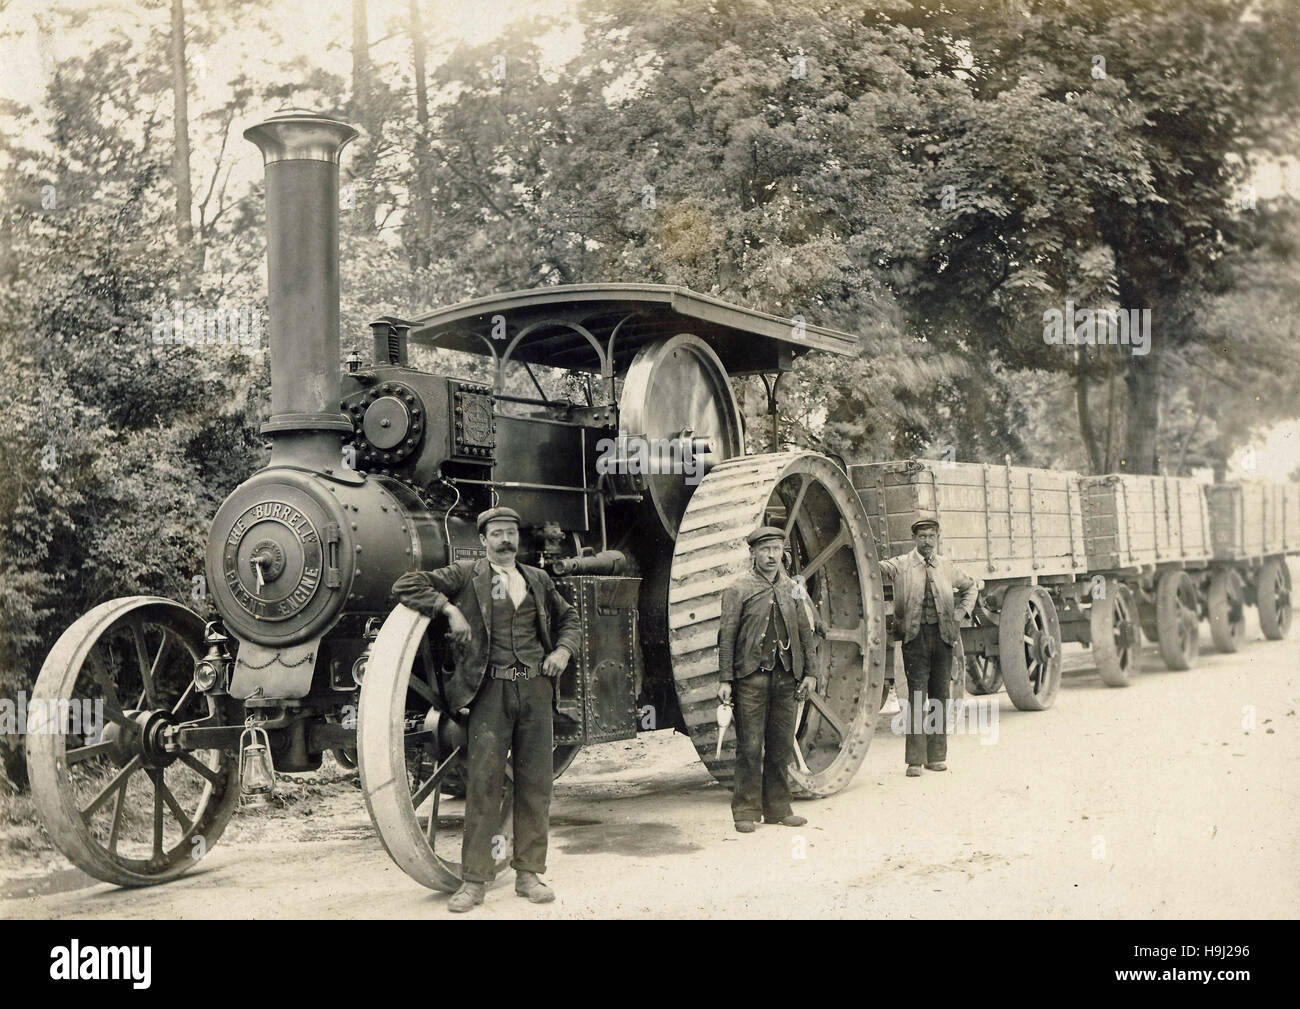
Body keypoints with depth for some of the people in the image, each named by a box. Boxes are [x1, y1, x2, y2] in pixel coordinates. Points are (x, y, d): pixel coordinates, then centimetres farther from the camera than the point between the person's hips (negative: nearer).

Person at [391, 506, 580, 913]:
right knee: (483, 780, -6)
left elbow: (569, 619, 29)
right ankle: (475, 879, 1)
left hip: (536, 687, 4)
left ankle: (529, 873, 14)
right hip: (491, 688, -3)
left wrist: (564, 650, 9)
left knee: (536, 782, 4)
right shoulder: (466, 575, 6)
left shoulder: (539, 580, 17)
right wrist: (449, 609, -10)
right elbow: (406, 585, 0)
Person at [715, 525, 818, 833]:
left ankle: (778, 808, 17)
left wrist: (809, 672, 9)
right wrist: (725, 680, -9)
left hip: (786, 678, 5)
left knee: (782, 746, 8)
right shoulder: (738, 590, -1)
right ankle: (746, 811, 4)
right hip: (751, 677, -4)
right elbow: (726, 637, -4)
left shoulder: (791, 589, 13)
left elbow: (805, 632, 17)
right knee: (750, 747, -4)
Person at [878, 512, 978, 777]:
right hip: (915, 636, -4)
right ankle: (915, 760, -4)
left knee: (940, 695, 7)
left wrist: (961, 612, 14)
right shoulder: (901, 565, 2)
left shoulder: (946, 566, 13)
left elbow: (971, 586, 27)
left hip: (943, 635, 4)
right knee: (917, 696, -7)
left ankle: (936, 756, 16)